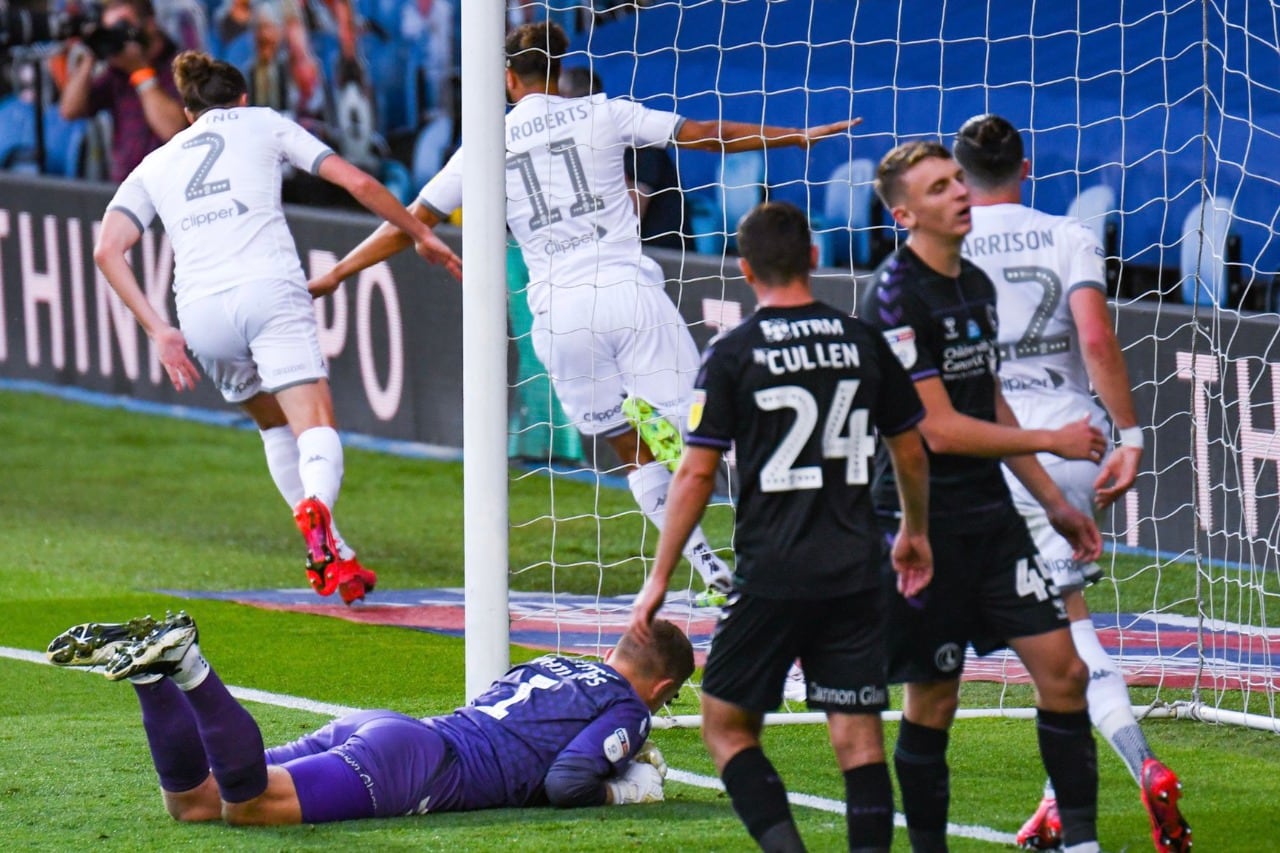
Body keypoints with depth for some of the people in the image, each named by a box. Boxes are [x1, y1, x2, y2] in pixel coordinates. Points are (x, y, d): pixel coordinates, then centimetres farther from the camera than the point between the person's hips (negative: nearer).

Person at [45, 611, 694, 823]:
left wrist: (619, 759, 40)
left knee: (193, 800, 1)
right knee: (247, 804, -26)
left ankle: (148, 665, -17)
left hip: (375, 728, 8)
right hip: (421, 764, -8)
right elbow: (562, 783, -7)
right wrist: (617, 790, 14)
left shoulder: (551, 666, 31)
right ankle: (182, 664, -38)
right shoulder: (628, 709, 7)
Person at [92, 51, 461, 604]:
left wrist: (157, 330, 8)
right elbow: (357, 183, 14)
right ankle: (316, 509, -45)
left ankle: (330, 555, 16)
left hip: (200, 310, 3)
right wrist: (421, 235, 25)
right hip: (269, 289, -3)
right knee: (317, 428, -12)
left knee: (275, 425, 23)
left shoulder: (154, 167, 26)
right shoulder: (264, 124, 20)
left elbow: (107, 251, 11)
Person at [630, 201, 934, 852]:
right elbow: (911, 455, 16)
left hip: (772, 576, -3)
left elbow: (696, 474, -6)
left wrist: (658, 580, 2)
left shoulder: (732, 355, -5)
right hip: (857, 573, 3)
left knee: (727, 725, 8)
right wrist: (915, 534, 33)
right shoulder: (862, 342, 6)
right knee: (859, 740, 4)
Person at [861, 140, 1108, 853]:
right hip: (924, 521, -8)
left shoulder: (977, 285, 12)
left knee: (1063, 672, 0)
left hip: (989, 515, 8)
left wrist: (1054, 502, 21)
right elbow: (940, 429, -18)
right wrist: (1053, 441, -9)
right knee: (933, 702, 0)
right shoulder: (896, 297, -16)